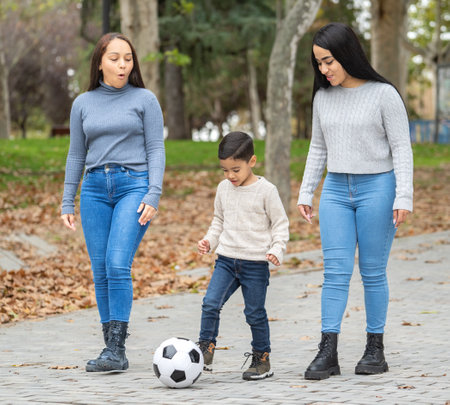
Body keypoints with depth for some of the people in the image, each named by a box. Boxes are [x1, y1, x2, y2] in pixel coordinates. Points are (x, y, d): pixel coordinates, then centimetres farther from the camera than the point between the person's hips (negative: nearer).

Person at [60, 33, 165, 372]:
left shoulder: (144, 99, 4)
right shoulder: (83, 103, 13)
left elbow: (156, 150, 1)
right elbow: (77, 155, 17)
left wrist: (153, 195, -10)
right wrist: (67, 202, 13)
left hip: (134, 185, -4)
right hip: (95, 189, 4)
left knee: (118, 265, -17)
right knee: (101, 272, 0)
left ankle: (117, 351, -15)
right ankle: (110, 349, 7)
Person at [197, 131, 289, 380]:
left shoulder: (266, 191, -7)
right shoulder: (224, 189, 8)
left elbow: (280, 224, -3)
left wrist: (277, 250, -16)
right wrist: (209, 241, 6)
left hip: (255, 263, -4)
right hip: (226, 259, 4)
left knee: (255, 313, 3)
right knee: (210, 304, -11)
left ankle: (262, 360, 17)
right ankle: (205, 353, -5)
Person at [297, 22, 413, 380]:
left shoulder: (384, 95, -6)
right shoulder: (323, 98, 9)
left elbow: (401, 147, -6)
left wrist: (404, 197, -12)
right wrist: (306, 192, 14)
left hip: (376, 189, -4)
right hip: (336, 190, 4)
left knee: (373, 272, 1)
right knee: (336, 271, -3)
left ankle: (376, 349, 10)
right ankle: (328, 352, -7)